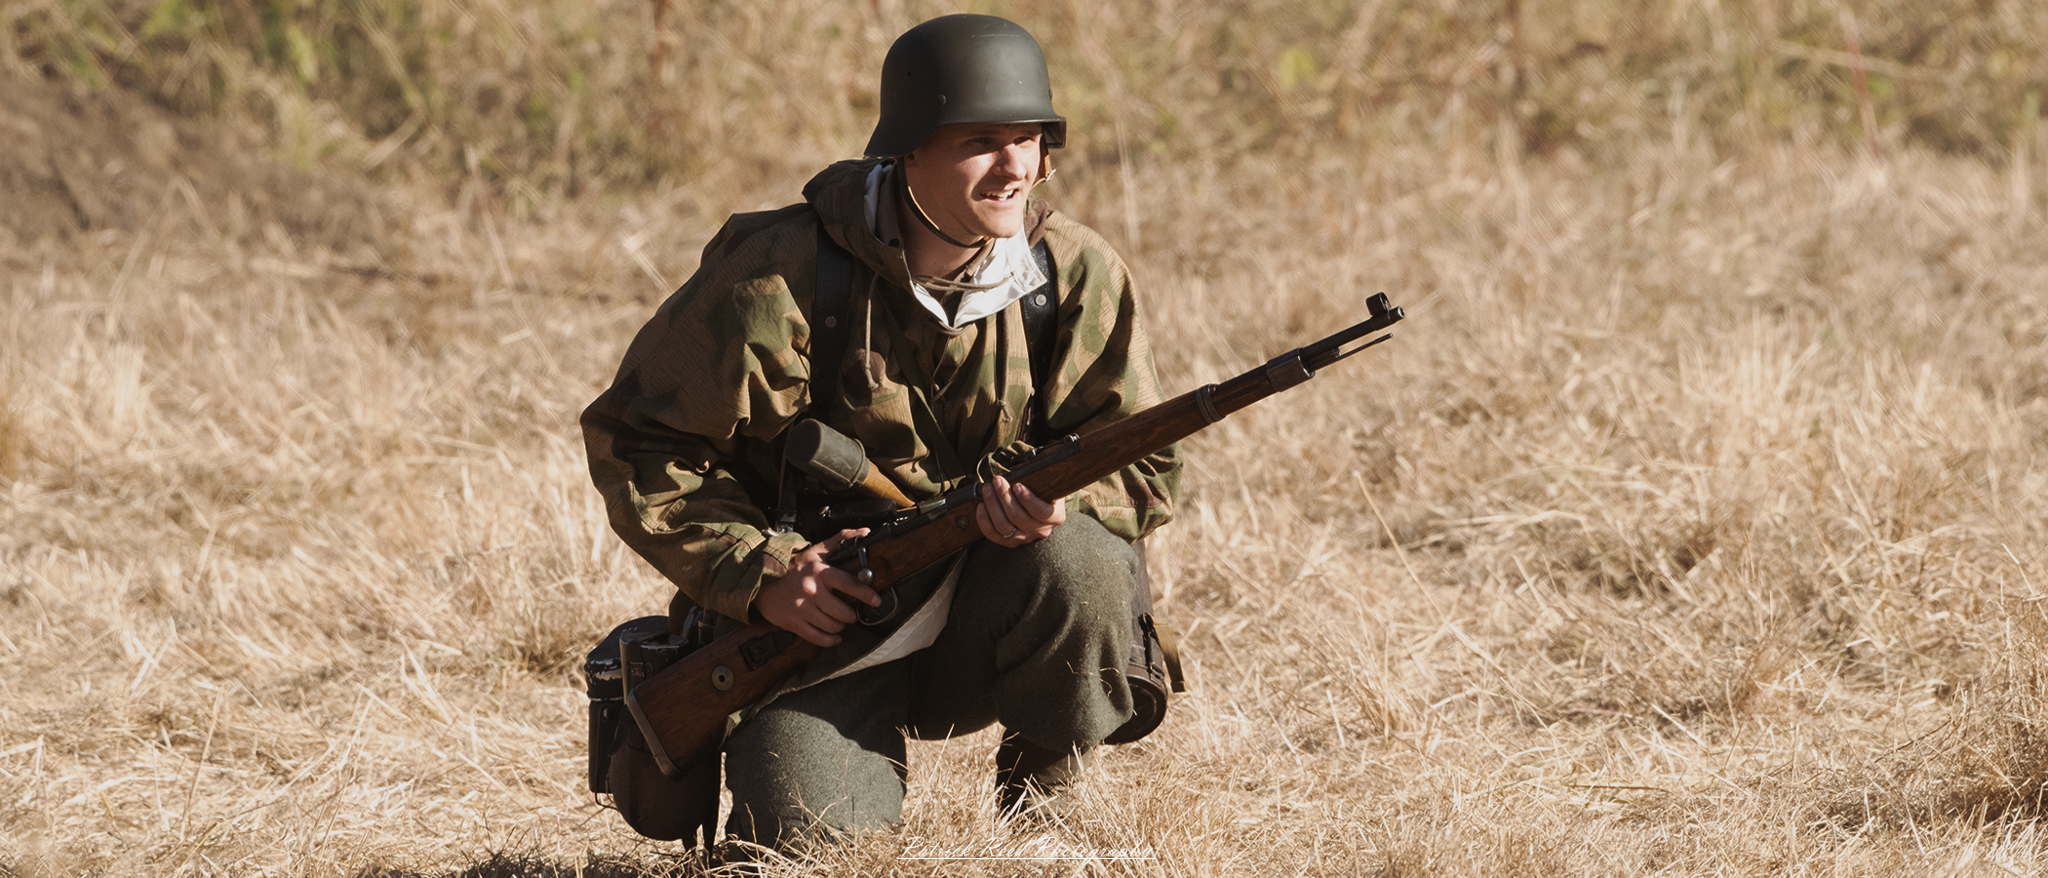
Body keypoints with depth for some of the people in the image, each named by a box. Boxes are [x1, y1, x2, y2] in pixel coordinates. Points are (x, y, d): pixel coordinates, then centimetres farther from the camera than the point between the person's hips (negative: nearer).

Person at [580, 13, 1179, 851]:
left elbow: (1145, 468, -3)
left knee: (1077, 563, -31)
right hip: (822, 625, -2)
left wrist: (1059, 497, -27)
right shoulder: (779, 278, -15)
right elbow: (637, 440, -9)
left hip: (984, 614, 2)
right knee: (806, 829, -24)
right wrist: (757, 571, -20)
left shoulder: (1078, 276, -7)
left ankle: (1037, 798, -3)